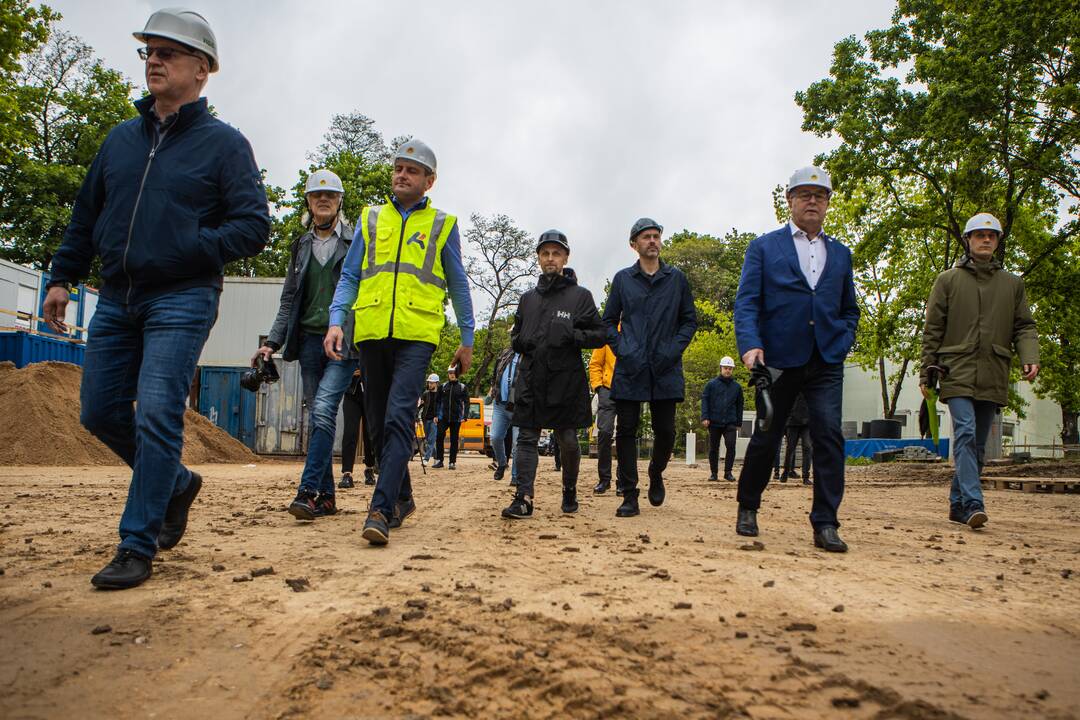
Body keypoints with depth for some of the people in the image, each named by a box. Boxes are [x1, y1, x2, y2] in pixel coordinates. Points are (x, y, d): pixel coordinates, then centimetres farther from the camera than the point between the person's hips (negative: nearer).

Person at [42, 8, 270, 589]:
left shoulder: (224, 143, -1)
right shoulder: (121, 138, 15)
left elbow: (254, 226, -9)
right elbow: (85, 215, 19)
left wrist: (187, 249, -18)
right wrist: (62, 277, 13)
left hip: (181, 301, -6)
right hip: (116, 299, 7)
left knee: (157, 415, -12)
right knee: (100, 413, 10)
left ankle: (137, 547, -2)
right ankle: (177, 483, 32)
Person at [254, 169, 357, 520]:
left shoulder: (356, 242, 4)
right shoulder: (301, 246, 16)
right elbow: (288, 301, 17)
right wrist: (272, 342, 9)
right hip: (310, 341, 5)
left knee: (323, 410, -19)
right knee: (317, 418, 5)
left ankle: (307, 492, -18)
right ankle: (326, 497, 12)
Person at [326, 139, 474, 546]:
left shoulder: (443, 225, 11)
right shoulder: (371, 219, 16)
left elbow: (458, 286, 15)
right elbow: (349, 276, 14)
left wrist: (467, 340, 13)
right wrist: (337, 321, -1)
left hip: (416, 336, -3)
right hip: (371, 333, 4)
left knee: (399, 417, -18)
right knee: (379, 423, 10)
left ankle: (381, 509, -20)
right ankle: (402, 498, 27)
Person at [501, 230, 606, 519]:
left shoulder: (580, 295, 4)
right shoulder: (528, 298, 16)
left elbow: (599, 335, 2)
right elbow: (515, 336, 24)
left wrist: (572, 335, -15)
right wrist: (520, 341, 0)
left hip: (566, 379, -3)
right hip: (530, 379, 3)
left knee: (568, 440, 4)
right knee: (526, 438, -3)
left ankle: (569, 491, 26)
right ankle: (523, 498, -4)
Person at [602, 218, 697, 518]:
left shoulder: (676, 278, 10)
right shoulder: (623, 278, 9)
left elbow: (689, 320, 11)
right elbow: (609, 321, 12)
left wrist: (674, 349, -4)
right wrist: (620, 349, -3)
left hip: (665, 369, 0)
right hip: (630, 369, 0)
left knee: (665, 431, 3)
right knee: (626, 431, -2)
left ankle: (656, 474, 33)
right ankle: (630, 496, 6)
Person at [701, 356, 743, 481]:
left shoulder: (737, 387, 10)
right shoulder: (711, 384, 2)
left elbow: (739, 405, 14)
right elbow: (705, 400, -1)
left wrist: (739, 423, 10)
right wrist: (705, 417, -12)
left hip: (730, 423, 1)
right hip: (714, 422, -1)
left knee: (731, 446, -11)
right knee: (713, 448, 6)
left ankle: (728, 472, -1)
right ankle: (713, 473, 16)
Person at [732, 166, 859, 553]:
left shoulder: (840, 254, 16)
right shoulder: (763, 247, 4)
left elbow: (849, 310, 21)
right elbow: (746, 302, -5)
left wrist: (841, 343, 3)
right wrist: (750, 345, -20)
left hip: (826, 363, 3)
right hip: (778, 359, -2)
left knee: (829, 436, -9)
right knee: (766, 438, 7)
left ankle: (825, 523, -1)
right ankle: (748, 507, 27)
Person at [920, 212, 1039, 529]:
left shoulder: (1013, 284, 15)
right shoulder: (948, 280, 7)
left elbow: (1024, 326, 13)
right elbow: (932, 329, 5)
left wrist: (1029, 356, -7)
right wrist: (926, 372, 0)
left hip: (993, 378, 4)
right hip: (958, 373, -4)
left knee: (978, 443, 7)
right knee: (966, 434, -17)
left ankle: (958, 504, 17)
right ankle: (973, 504, -23)